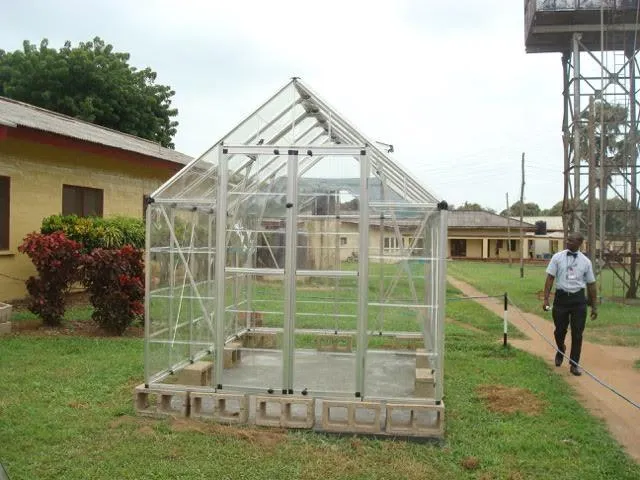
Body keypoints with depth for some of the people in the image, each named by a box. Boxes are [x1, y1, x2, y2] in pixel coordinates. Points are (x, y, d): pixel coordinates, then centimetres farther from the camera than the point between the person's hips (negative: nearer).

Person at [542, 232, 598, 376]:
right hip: (561, 297, 0)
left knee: (577, 333, 3)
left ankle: (574, 364, 18)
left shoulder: (585, 261, 2)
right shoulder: (557, 257, -2)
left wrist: (594, 306, 8)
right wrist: (546, 299, -11)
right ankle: (560, 351, 41)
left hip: (578, 299, 1)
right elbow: (550, 278, -3)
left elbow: (591, 284, 8)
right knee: (560, 330, 10)